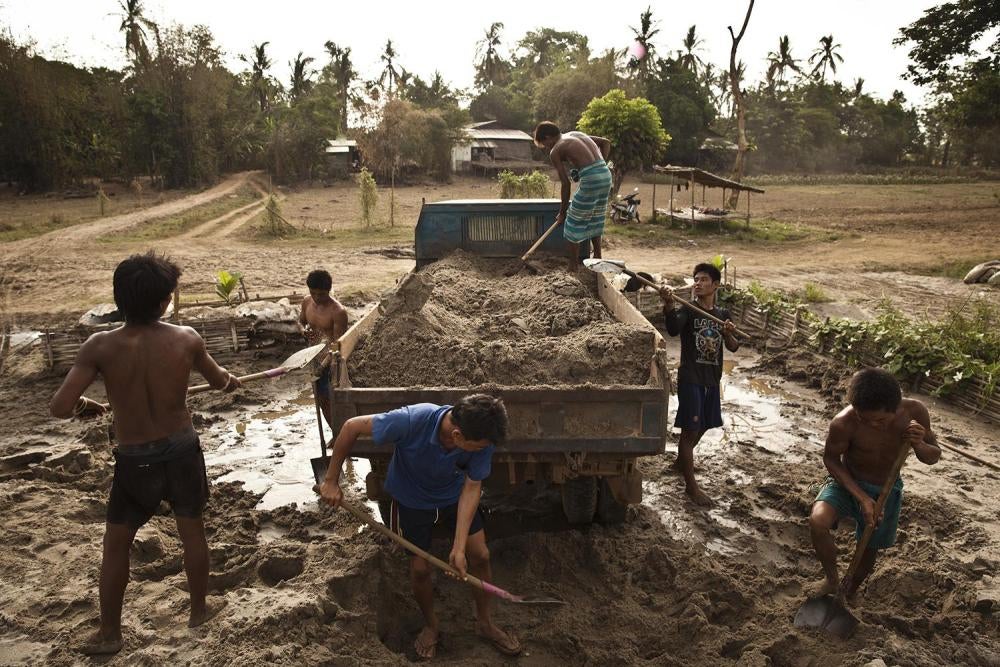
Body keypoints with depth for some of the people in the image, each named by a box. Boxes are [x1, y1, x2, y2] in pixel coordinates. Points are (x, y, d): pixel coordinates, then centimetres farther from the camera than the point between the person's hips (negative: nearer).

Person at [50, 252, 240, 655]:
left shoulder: (100, 346, -17)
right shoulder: (186, 339, -13)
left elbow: (59, 408, -21)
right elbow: (219, 381, 6)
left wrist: (83, 405, 3)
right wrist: (230, 381, 30)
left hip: (134, 460, -1)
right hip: (182, 450, 1)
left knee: (116, 545, 19)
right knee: (192, 532, 21)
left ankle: (109, 634, 31)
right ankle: (199, 609, 39)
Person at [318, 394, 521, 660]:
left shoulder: (482, 438, -33)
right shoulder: (412, 421, -43)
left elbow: (472, 488, -22)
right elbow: (352, 426, -30)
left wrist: (459, 548, -25)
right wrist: (331, 481, -21)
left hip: (454, 495, 2)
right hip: (412, 499, -2)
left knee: (480, 555, 3)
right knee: (420, 568, 4)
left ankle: (485, 623, 28)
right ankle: (431, 626, 33)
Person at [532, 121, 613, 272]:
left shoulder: (555, 152, 2)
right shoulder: (576, 134, 22)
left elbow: (566, 184, 0)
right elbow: (606, 143, 18)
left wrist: (562, 212, 9)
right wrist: (600, 166, 16)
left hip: (590, 179, -7)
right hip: (606, 174, 7)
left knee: (574, 223, 8)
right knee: (596, 220, 23)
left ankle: (573, 266, 13)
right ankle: (598, 259, 32)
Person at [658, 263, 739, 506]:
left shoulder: (723, 315, 8)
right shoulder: (687, 310, -8)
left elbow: (733, 348, 1)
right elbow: (673, 329, -30)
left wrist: (729, 334, -22)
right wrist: (668, 304, -49)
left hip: (712, 380, 6)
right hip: (690, 379, -6)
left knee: (702, 427, 20)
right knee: (690, 430, -5)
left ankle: (680, 461, 43)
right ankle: (691, 485, 3)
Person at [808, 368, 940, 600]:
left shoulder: (914, 412, -24)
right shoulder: (844, 423, -33)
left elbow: (934, 457, -8)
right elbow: (831, 459, -14)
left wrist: (919, 445, -32)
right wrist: (861, 497, -23)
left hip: (886, 491, 3)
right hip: (847, 482, -2)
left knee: (869, 549, 15)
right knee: (818, 521, -28)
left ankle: (849, 594, 45)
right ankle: (832, 579, 0)